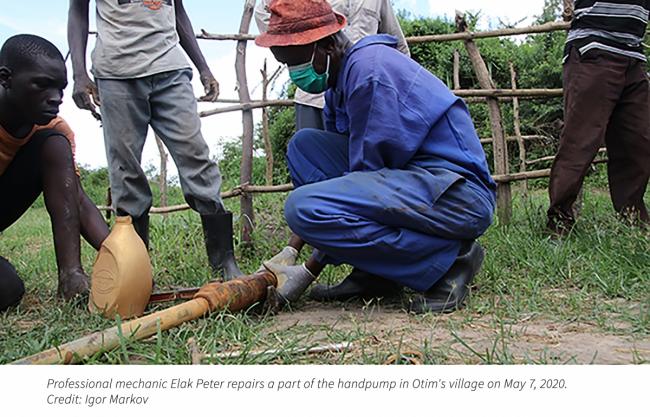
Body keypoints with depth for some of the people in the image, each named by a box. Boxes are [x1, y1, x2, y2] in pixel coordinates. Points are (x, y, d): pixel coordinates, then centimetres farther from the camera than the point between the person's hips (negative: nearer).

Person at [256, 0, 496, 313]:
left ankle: (448, 258, -12)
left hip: (459, 192, -10)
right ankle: (371, 274, 2)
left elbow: (368, 171, -16)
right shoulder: (339, 81, 15)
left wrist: (308, 272, -11)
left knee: (305, 207, -25)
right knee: (304, 144, 7)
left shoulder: (369, 68, -15)